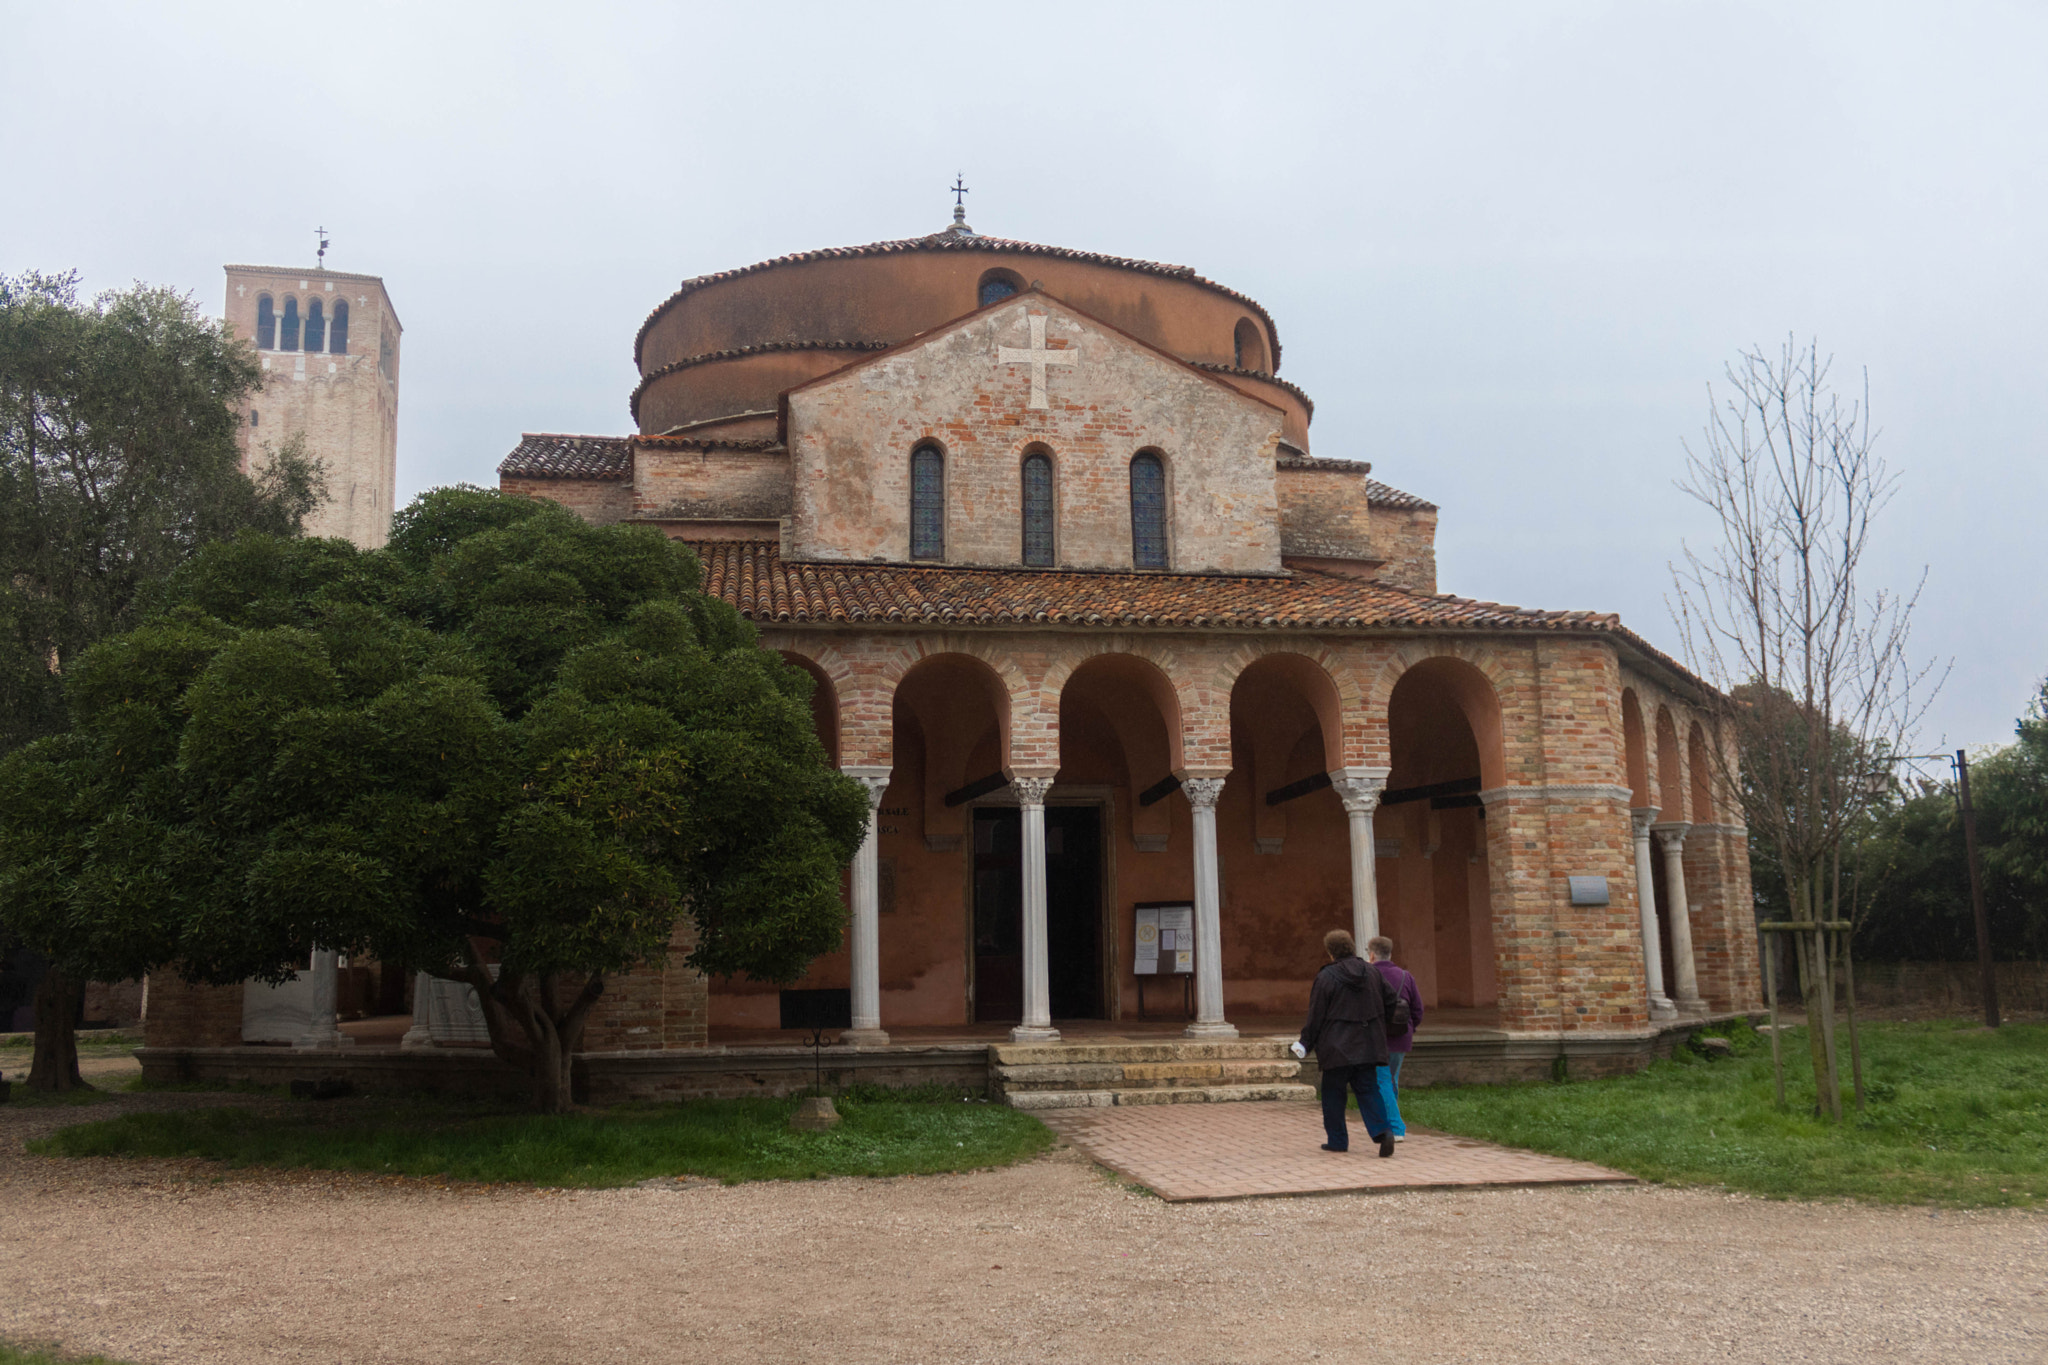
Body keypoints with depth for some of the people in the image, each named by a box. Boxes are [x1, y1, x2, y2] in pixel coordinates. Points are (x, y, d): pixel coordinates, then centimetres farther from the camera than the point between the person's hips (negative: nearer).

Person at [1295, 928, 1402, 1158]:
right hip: (1368, 1047, 4)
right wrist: (1379, 1029, 23)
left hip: (1337, 1048, -4)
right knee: (1368, 1091, 6)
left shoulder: (1326, 977, -10)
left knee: (1333, 1093, 9)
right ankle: (1382, 1131, -14)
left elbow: (1316, 1015, -8)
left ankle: (1337, 1140, 13)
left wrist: (1306, 1043, 1)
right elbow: (1391, 1002, 9)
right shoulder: (1373, 974, 4)